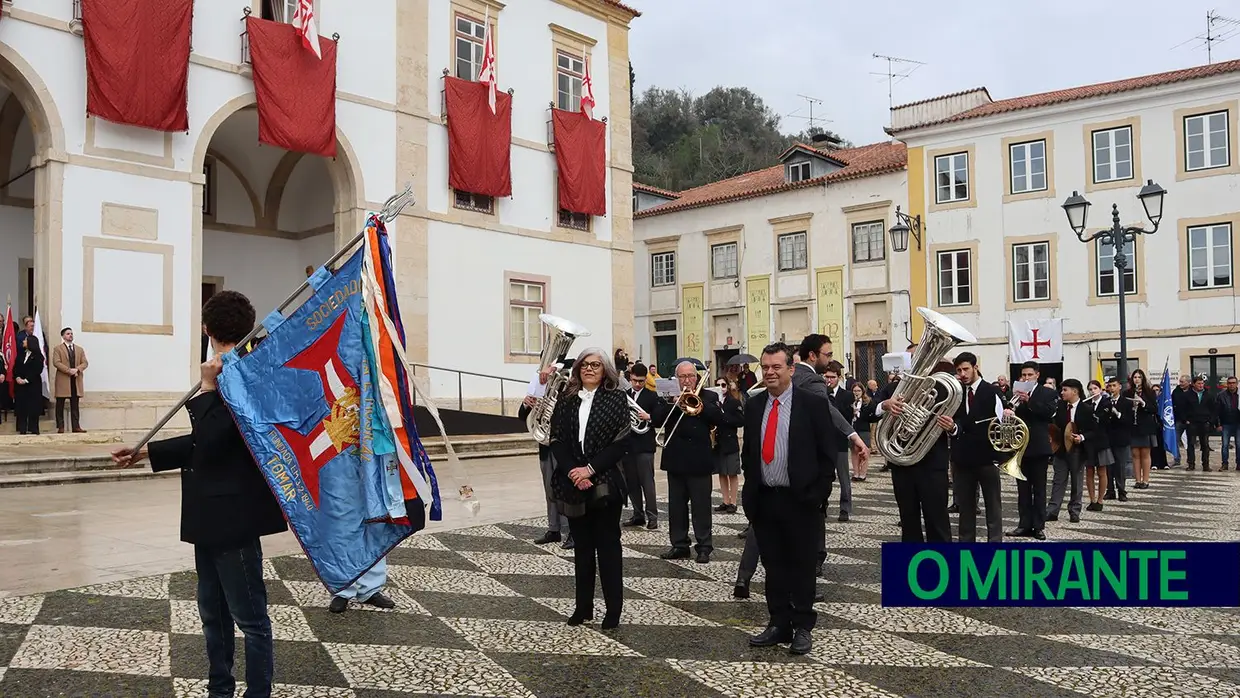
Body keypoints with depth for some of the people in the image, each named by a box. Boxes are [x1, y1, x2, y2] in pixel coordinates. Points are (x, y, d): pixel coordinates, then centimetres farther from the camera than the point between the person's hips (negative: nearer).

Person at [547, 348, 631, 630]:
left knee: (607, 545, 3)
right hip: (574, 484, 3)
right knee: (582, 545, 11)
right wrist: (572, 472, -13)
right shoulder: (566, 400, 7)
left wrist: (590, 469, -16)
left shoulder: (616, 398, -2)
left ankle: (613, 608, 9)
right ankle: (583, 606, 20)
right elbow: (557, 440, 1)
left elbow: (621, 443, -9)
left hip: (605, 483, -3)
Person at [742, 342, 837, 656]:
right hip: (763, 500, 4)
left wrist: (817, 495, -10)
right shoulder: (753, 405, 7)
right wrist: (750, 488, 9)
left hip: (799, 500, -4)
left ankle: (802, 627, 19)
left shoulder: (813, 404, -7)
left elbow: (828, 453, -6)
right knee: (773, 565, 11)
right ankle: (778, 624, 21)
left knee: (801, 566, 7)